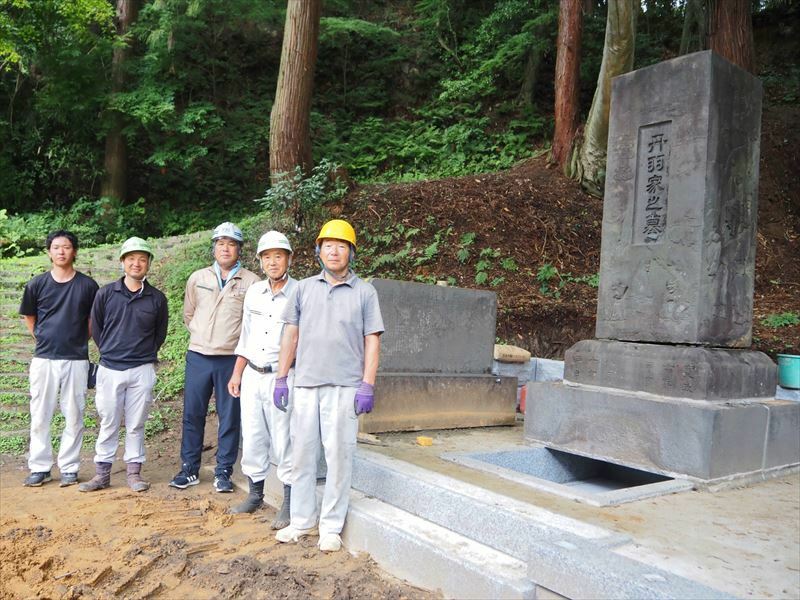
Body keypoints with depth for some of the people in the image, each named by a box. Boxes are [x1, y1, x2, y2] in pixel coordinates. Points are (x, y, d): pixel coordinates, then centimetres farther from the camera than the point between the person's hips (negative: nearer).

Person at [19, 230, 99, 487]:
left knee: (74, 416, 4)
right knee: (40, 416, 7)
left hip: (76, 360, -1)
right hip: (43, 359, 1)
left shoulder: (87, 285, 0)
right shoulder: (37, 284, 2)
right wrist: (44, 340, 12)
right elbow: (29, 317, 16)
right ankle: (40, 467, 19)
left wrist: (79, 341, 10)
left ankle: (69, 468, 15)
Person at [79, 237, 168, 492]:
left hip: (142, 371, 0)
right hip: (110, 369, 0)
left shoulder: (157, 298, 2)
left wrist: (145, 355, 11)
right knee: (108, 423, 7)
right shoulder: (105, 294, 1)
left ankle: (134, 472, 18)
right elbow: (96, 329, 10)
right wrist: (110, 353, 11)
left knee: (136, 424, 7)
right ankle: (102, 473, 19)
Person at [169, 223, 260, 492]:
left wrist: (238, 340, -2)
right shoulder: (198, 278, 8)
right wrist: (203, 336, 13)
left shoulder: (251, 281, -2)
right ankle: (189, 469, 21)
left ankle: (223, 472, 16)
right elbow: (188, 315, 18)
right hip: (198, 356, 3)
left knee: (229, 417, 4)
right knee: (193, 414, 8)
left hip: (232, 358, -2)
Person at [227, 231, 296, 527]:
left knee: (283, 442, 0)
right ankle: (255, 492, 30)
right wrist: (237, 373, 15)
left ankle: (289, 502, 13)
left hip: (282, 378, -5)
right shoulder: (254, 292, 8)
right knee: (252, 438, 13)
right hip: (251, 375, 5)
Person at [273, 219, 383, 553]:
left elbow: (372, 341, 0)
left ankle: (331, 527, 13)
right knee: (301, 454, 9)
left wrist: (367, 386, -7)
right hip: (305, 385, 3)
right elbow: (291, 335, 11)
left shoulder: (364, 292, 3)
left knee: (338, 457, 0)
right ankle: (302, 521, 23)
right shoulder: (304, 288, 11)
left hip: (345, 388, -3)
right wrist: (281, 378, 6)